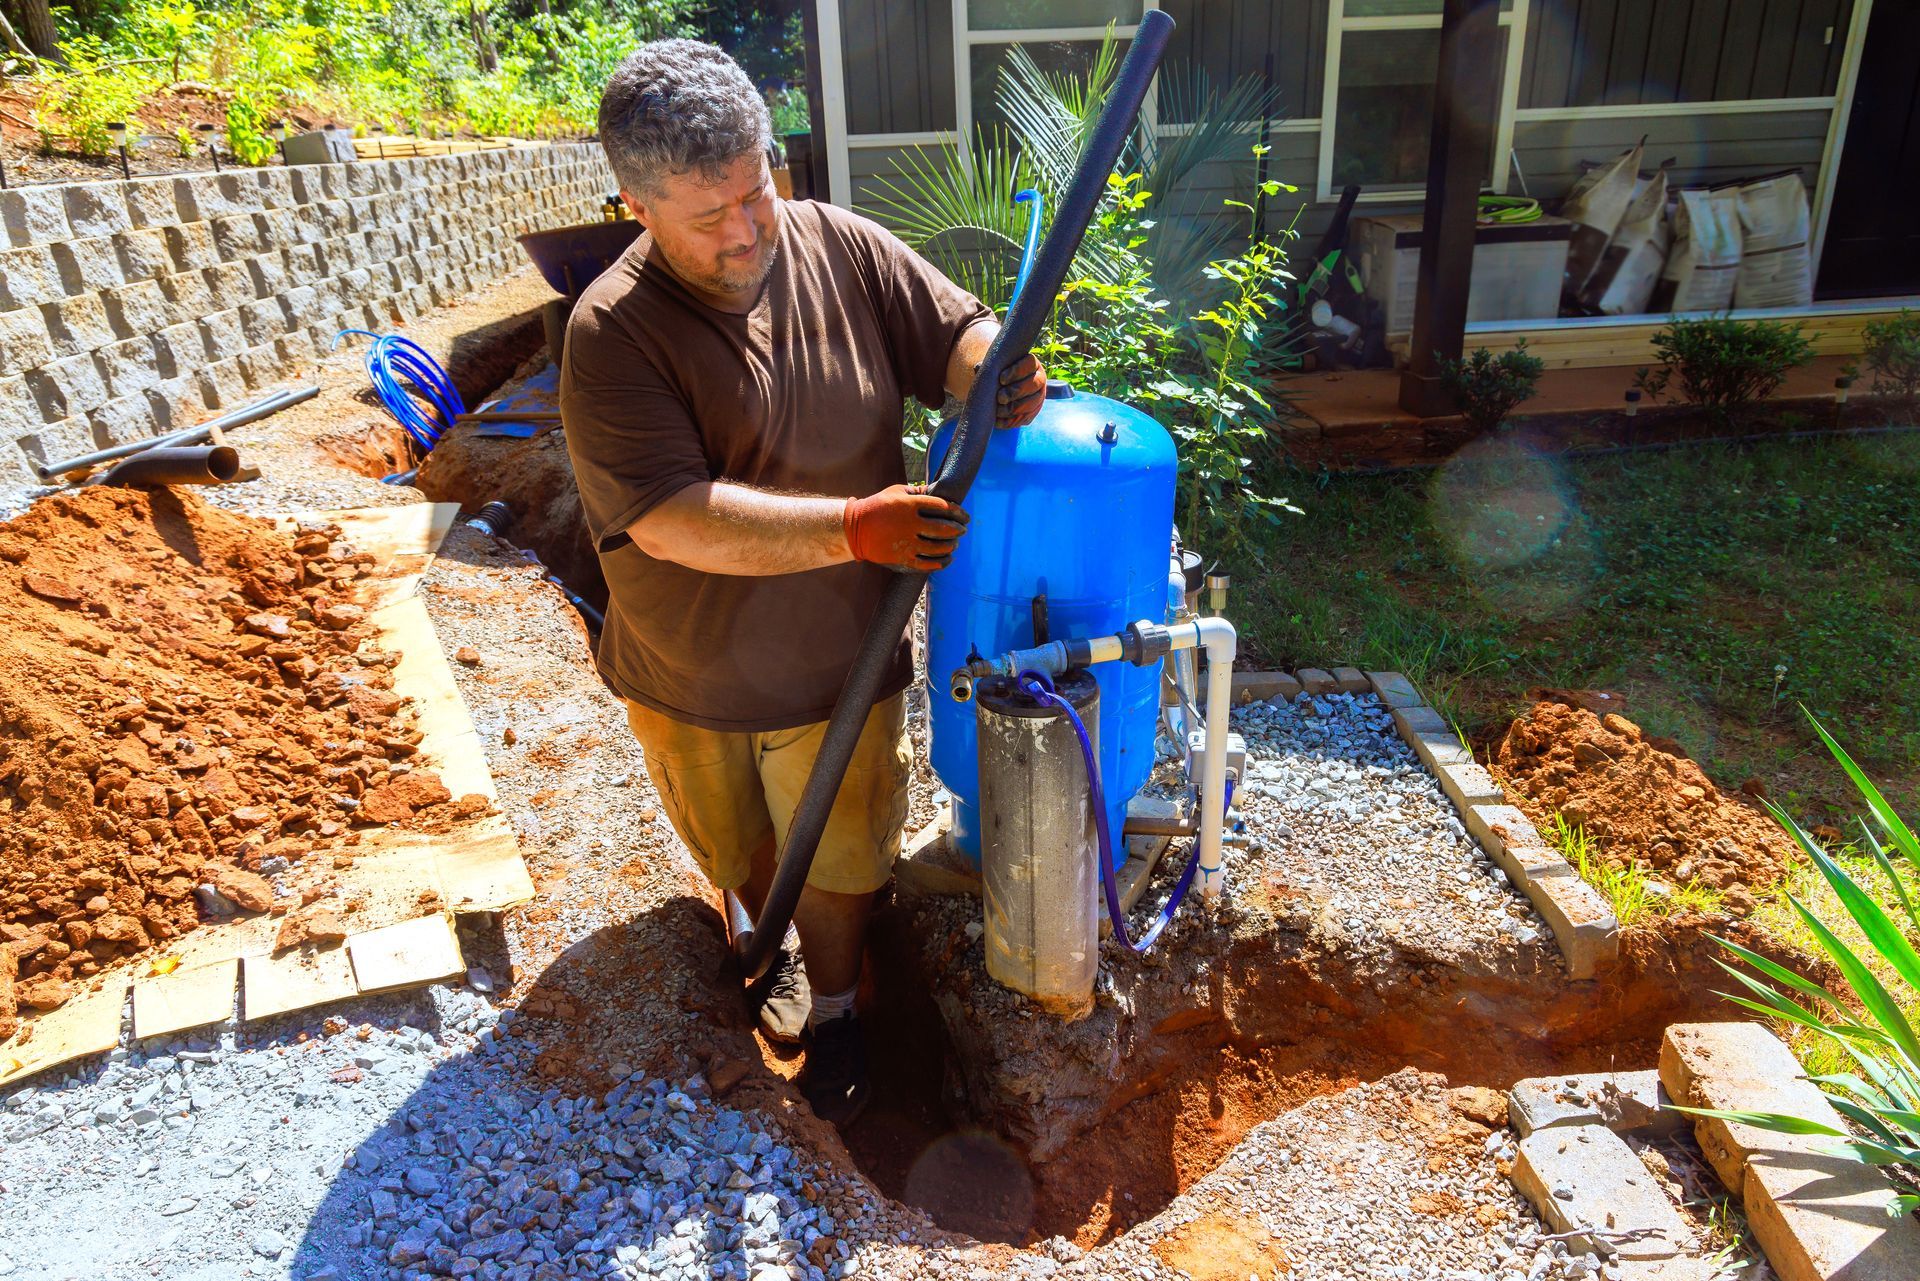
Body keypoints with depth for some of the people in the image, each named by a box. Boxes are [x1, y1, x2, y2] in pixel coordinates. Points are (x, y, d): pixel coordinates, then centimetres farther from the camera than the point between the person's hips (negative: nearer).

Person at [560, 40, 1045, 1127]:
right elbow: (670, 518, -30)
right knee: (737, 847, 26)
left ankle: (833, 1008, 43)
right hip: (690, 671, 0)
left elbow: (955, 334, -3)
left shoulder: (843, 249, -11)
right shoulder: (612, 334, -22)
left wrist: (999, 367, -29)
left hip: (837, 657, 1)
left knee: (837, 857, 16)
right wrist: (854, 528, -38)